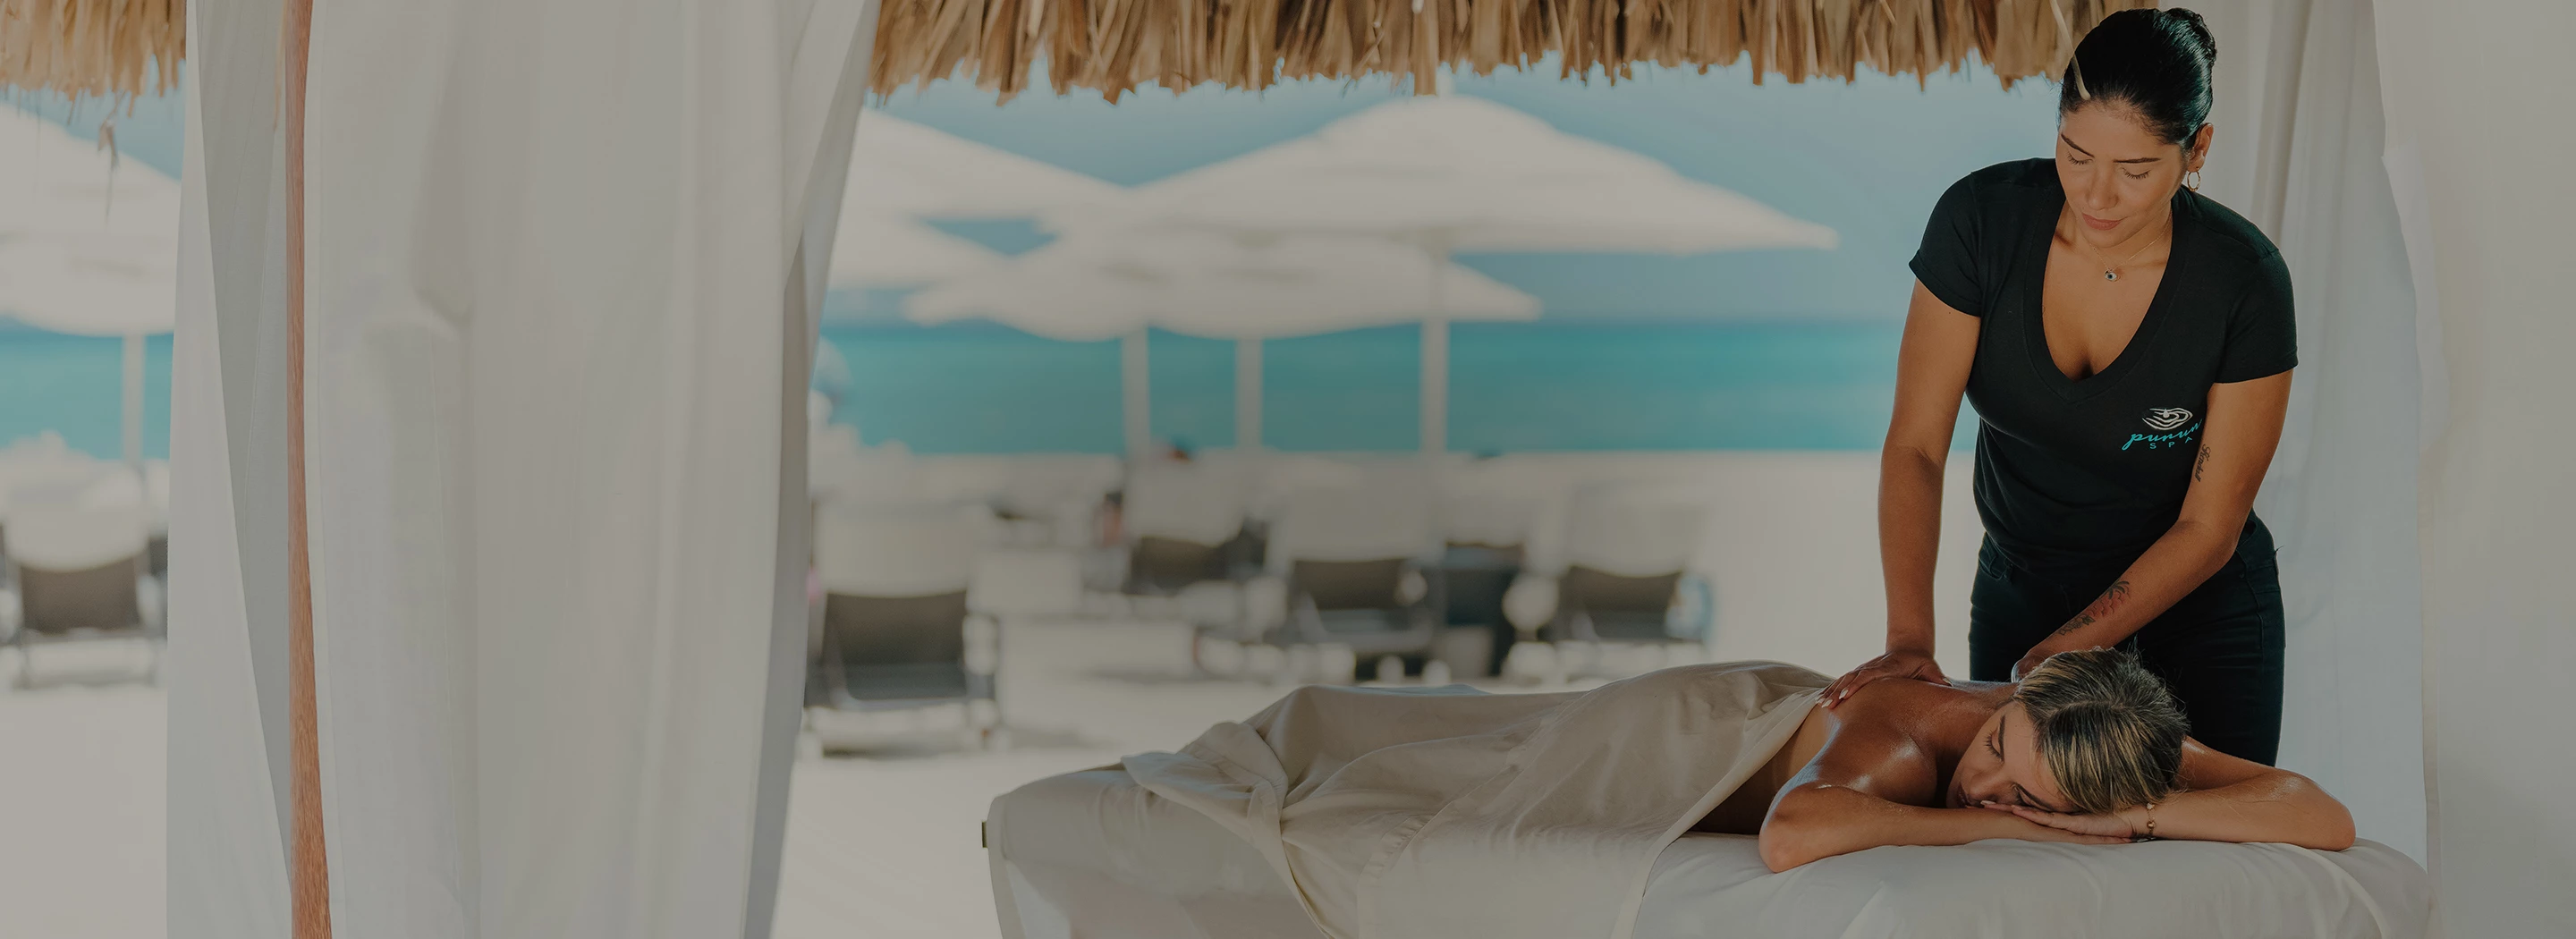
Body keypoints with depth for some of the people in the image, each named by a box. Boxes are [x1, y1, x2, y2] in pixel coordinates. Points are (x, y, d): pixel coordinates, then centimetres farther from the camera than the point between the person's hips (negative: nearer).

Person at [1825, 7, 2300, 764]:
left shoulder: (2243, 280, -23)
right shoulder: (1982, 219, -19)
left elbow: (2208, 529, -17)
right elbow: (1916, 446, -17)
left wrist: (2056, 657, -23)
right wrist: (1909, 639, -28)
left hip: (2198, 606, -2)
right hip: (2020, 582, 2)